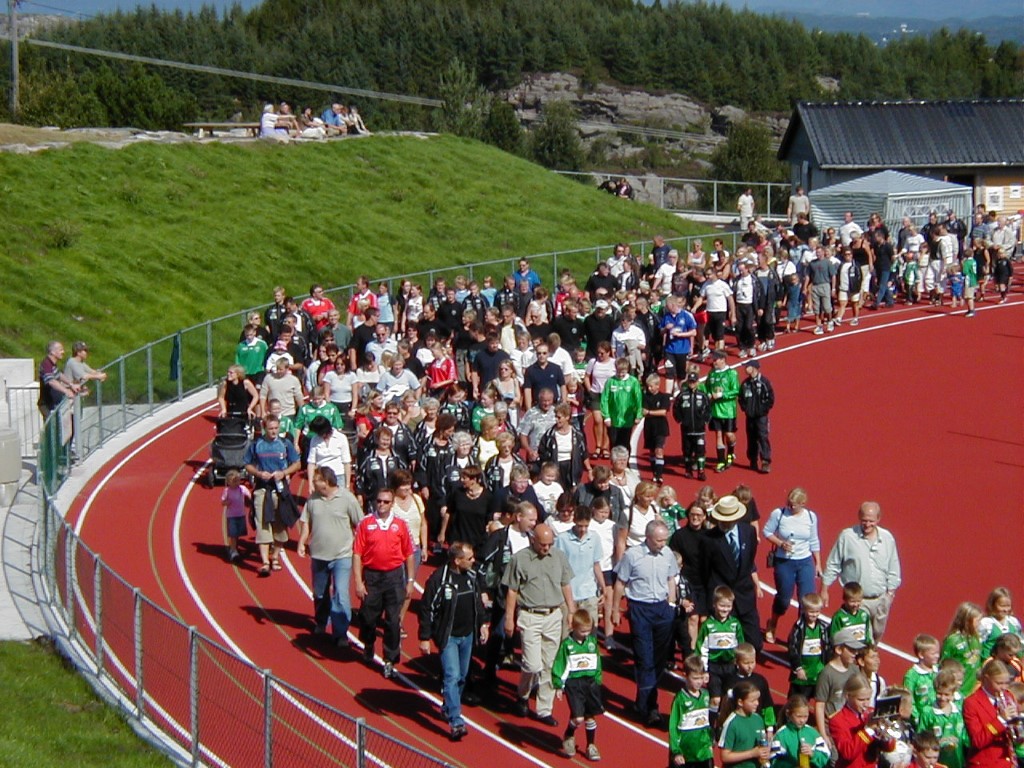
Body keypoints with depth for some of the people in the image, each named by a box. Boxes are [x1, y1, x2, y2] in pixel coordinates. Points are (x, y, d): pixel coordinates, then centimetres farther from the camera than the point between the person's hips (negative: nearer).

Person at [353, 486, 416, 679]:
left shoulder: (400, 524, 1)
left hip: (394, 576, 0)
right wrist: (358, 582, -9)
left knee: (393, 621, 0)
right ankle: (368, 648, 36)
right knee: (368, 617, 8)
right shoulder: (366, 523, -3)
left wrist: (410, 580, 4)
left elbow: (408, 554, 7)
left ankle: (390, 661, 8)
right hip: (371, 575, 0)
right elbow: (357, 554, -4)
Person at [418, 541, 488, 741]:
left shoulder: (471, 576, 2)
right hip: (448, 636, -7)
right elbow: (426, 609, -14)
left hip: (467, 635, 7)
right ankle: (456, 722, -15)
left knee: (462, 676, 16)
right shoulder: (439, 579, -19)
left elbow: (478, 601, 18)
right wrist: (425, 638, -14)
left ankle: (448, 709, 35)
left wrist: (482, 623, 15)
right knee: (452, 676, -13)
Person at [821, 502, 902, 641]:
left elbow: (893, 569, 11)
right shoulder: (847, 536, -10)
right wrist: (824, 590, 0)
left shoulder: (887, 538, 1)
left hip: (881, 599, 4)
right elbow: (832, 565, -2)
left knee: (877, 634, 16)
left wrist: (891, 592, 10)